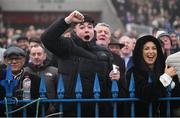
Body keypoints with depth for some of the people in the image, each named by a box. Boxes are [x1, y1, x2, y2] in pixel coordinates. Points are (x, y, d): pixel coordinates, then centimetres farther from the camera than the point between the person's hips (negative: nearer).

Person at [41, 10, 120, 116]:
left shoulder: (105, 53, 17)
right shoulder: (68, 46, 3)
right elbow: (47, 38, -14)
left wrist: (115, 77, 3)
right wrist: (67, 20, -18)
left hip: (99, 109, 4)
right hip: (72, 109, -4)